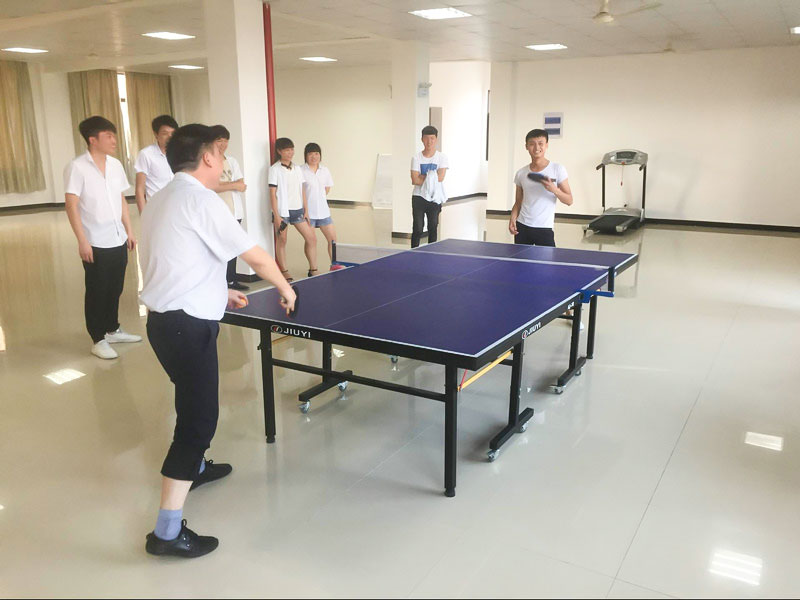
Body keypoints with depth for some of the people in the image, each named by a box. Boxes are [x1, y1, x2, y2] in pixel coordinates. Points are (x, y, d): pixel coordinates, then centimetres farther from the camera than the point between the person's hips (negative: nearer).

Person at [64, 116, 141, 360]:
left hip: (118, 240, 6)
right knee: (97, 292, 4)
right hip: (96, 244, -6)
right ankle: (98, 340, 15)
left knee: (115, 289, 15)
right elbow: (71, 205, -13)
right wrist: (82, 240, -18)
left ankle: (113, 330, 31)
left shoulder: (115, 165, 7)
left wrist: (129, 231, 12)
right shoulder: (77, 167, -11)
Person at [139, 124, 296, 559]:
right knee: (199, 419, -4)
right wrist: (285, 287, 5)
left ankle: (194, 467, 51)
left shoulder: (160, 201, 13)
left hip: (164, 319, 10)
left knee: (195, 400, 28)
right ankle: (167, 532, 0)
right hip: (187, 326, -10)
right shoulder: (200, 200, -15)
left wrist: (219, 294, 20)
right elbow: (257, 257, -12)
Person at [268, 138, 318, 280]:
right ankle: (284, 272, 15)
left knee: (311, 238, 3)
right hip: (282, 211, -5)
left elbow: (302, 191, 12)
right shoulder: (275, 169, -6)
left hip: (298, 210, 5)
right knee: (281, 241, 4)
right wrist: (276, 215, -14)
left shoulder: (297, 168, 10)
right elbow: (272, 193, -9)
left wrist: (306, 210, 7)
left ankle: (313, 270, 13)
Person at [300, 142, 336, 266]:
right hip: (308, 212, -5)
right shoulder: (301, 171, -9)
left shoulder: (325, 170, 7)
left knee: (332, 239, 5)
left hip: (323, 211, 5)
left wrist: (319, 199, 9)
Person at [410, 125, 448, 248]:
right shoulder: (416, 158, -1)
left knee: (433, 228, 8)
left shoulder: (442, 157, 0)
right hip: (419, 196, -1)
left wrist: (423, 176, -10)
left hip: (435, 198, 1)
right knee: (417, 229, -2)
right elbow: (415, 180, -12)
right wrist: (431, 176, -11)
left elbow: (440, 178, -14)